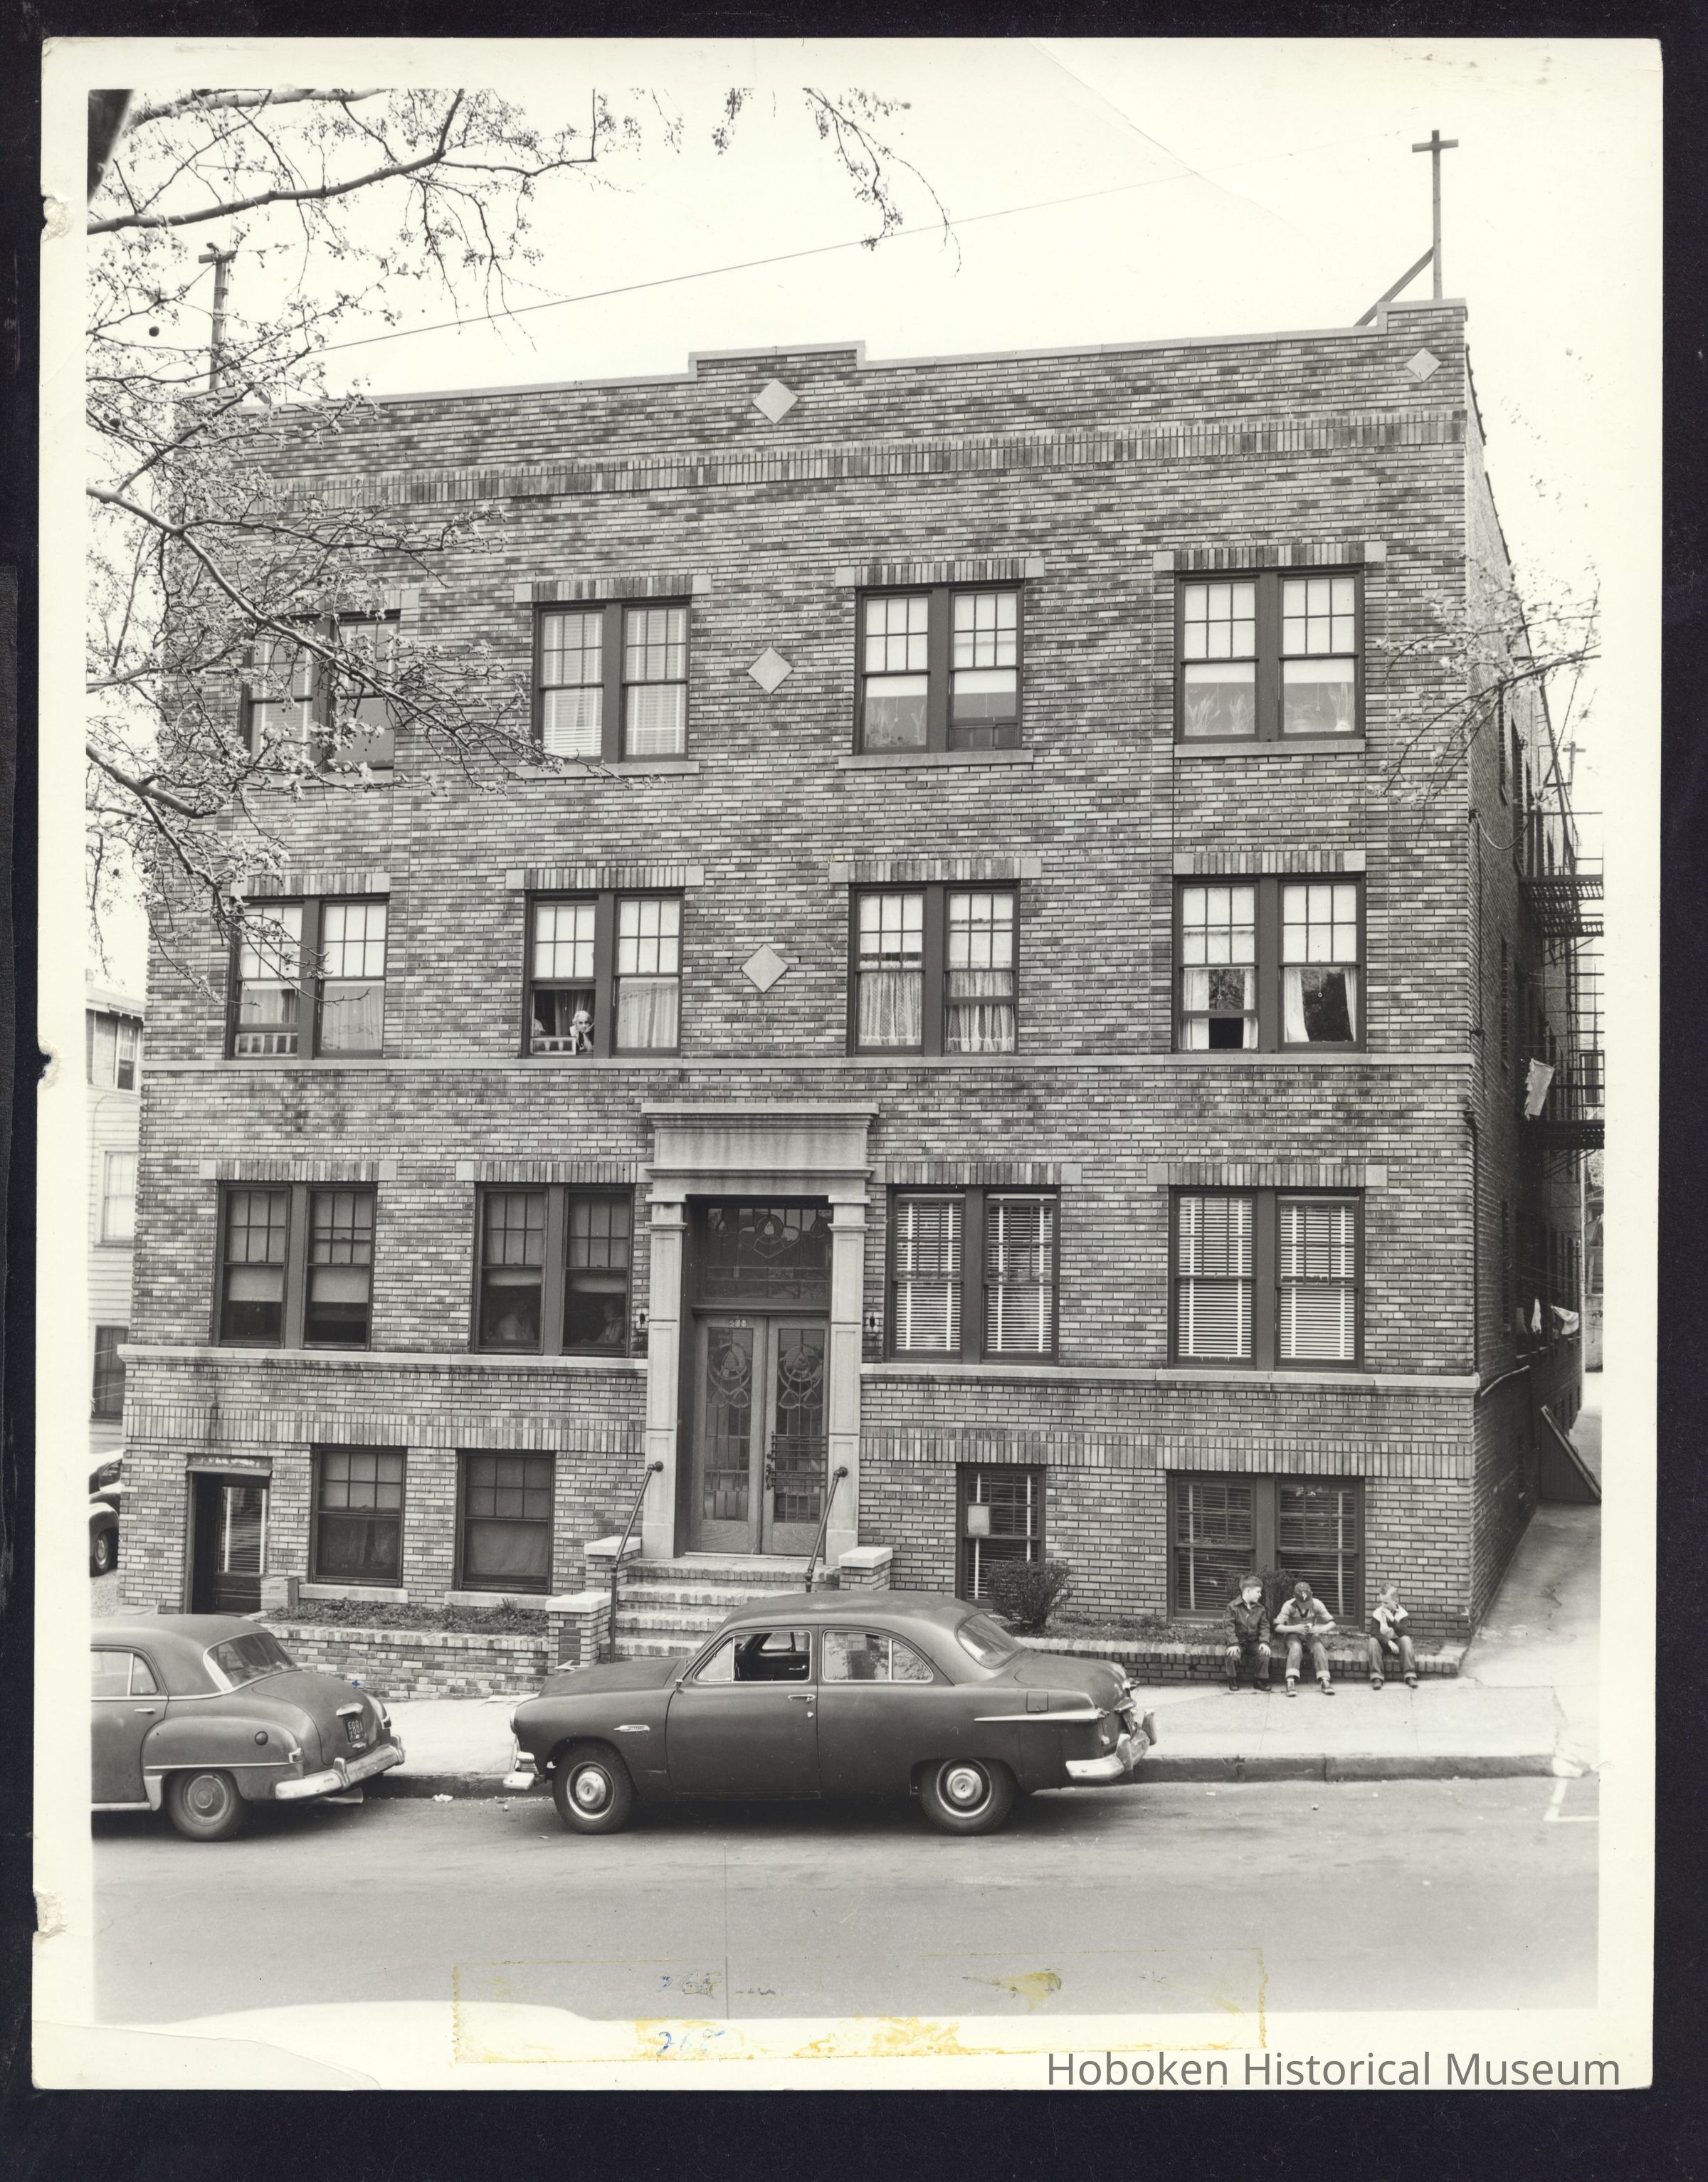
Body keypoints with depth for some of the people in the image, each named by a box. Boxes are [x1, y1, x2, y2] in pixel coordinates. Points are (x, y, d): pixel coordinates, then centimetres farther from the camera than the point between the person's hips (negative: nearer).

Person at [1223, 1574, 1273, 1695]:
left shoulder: (1260, 1609, 5)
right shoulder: (1233, 1606, -8)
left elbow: (1264, 1626, 3)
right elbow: (1230, 1626, -12)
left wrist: (1264, 1642, -14)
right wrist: (1233, 1644, -23)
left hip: (1253, 1641, 3)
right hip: (1238, 1641, -3)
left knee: (1264, 1654, -25)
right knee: (1233, 1656, -32)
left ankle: (1260, 1681, -2)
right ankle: (1233, 1682, -6)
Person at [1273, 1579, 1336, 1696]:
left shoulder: (1316, 1604, -14)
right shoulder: (1289, 1606, -19)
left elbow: (1332, 1623, -10)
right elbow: (1277, 1627, -22)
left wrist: (1321, 1629, -32)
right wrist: (1294, 1628, -36)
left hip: (1312, 1634, 2)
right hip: (1294, 1635, -2)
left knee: (1319, 1647, -30)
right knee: (1295, 1647, -35)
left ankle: (1325, 1681, -32)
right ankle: (1291, 1682, -42)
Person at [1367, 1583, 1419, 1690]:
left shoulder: (1402, 1614, -11)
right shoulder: (1377, 1613, -10)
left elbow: (1402, 1633, -22)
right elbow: (1374, 1632, -20)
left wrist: (1392, 1619, -34)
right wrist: (1389, 1642, -32)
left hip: (1397, 1644, 0)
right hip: (1383, 1644, 0)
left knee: (1406, 1639, -30)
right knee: (1373, 1641, -31)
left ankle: (1410, 1676, -28)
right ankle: (1376, 1677, -31)